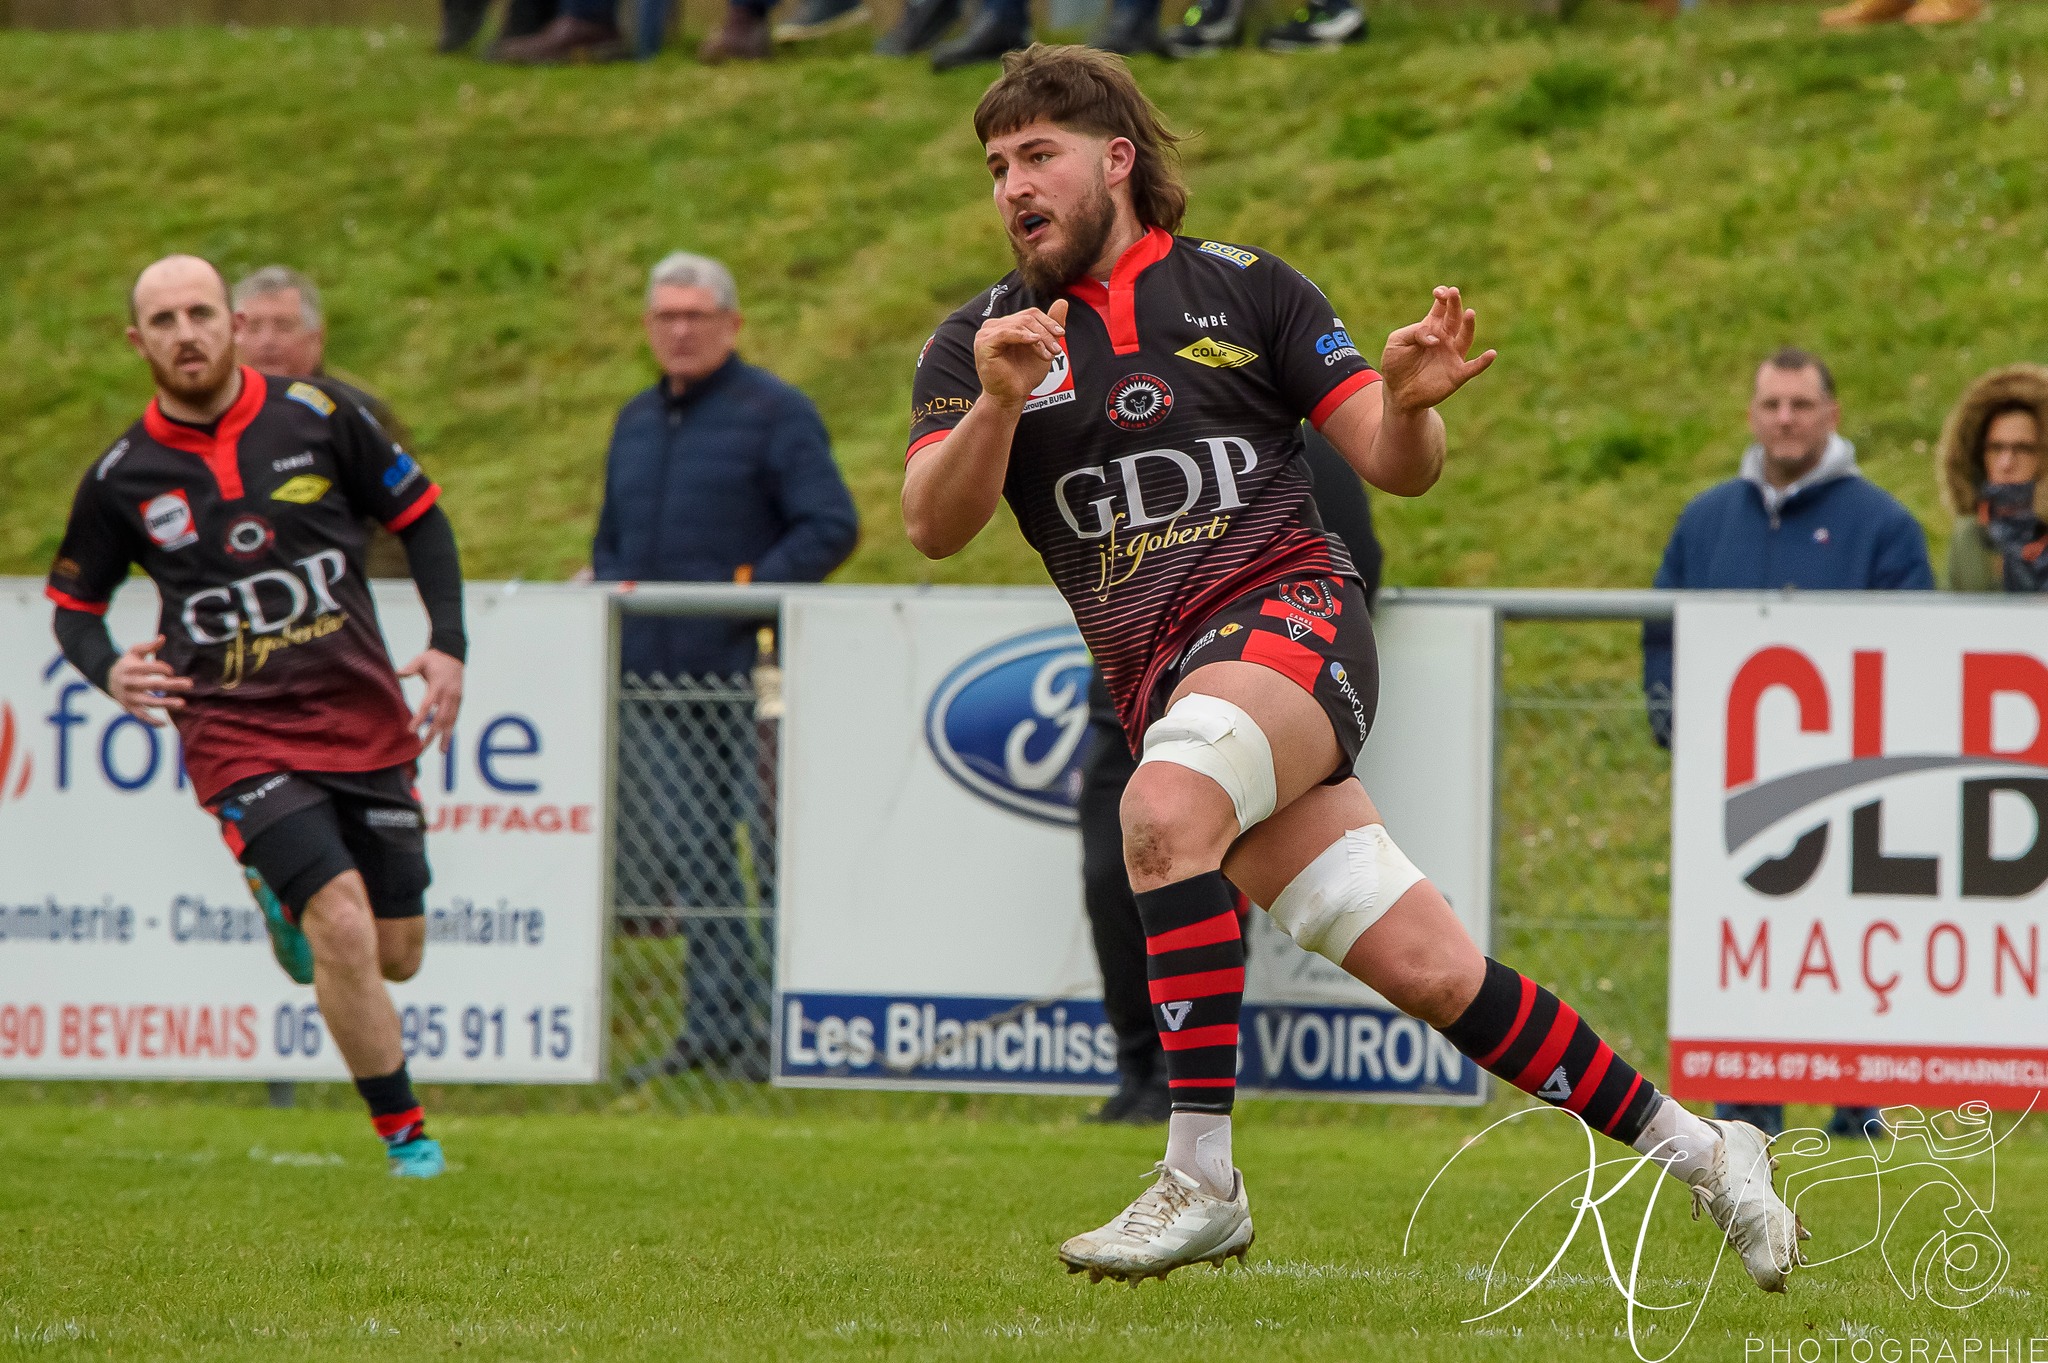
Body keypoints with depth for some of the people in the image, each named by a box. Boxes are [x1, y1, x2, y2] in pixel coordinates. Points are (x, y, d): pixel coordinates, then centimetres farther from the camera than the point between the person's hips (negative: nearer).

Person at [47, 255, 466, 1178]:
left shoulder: (318, 416, 0)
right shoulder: (122, 478, -2)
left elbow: (421, 519, 10)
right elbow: (72, 602, 10)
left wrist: (447, 644, -1)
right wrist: (111, 672, -11)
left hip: (363, 716, 2)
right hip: (235, 731, -2)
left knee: (397, 956, 7)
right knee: (343, 928, -21)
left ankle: (295, 902, 42)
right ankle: (404, 1135, -6)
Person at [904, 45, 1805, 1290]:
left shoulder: (1243, 289, 8)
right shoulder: (979, 341, 12)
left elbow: (1398, 470, 8)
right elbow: (936, 527, -3)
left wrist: (1407, 403, -15)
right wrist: (996, 405, -21)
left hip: (1293, 612, -3)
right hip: (1163, 676, 3)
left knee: (1163, 809, -34)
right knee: (1434, 974, -3)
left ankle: (1203, 1178, -32)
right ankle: (1700, 1153, 11)